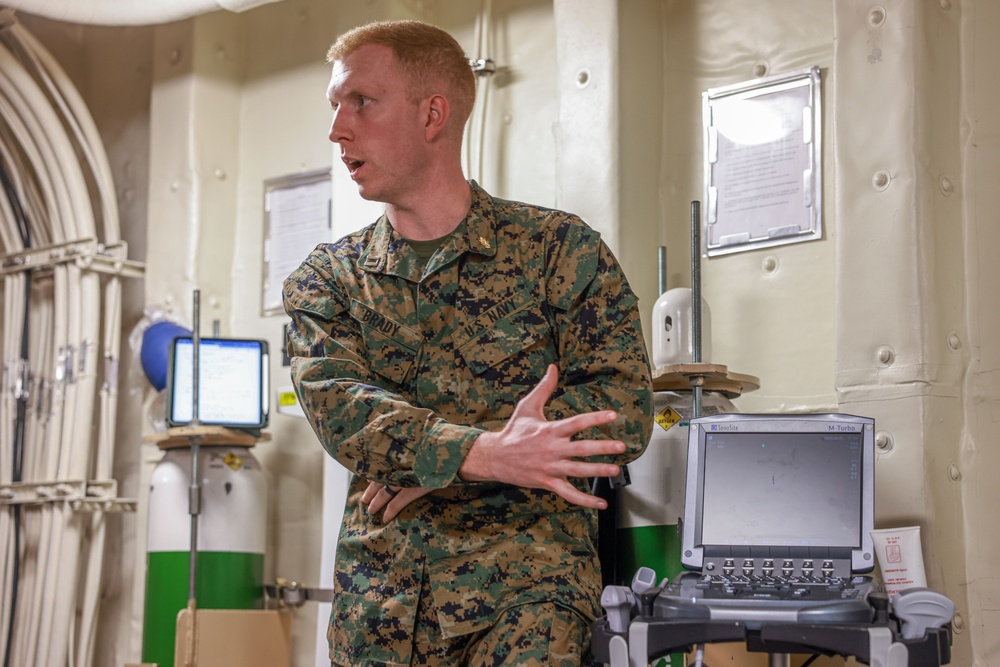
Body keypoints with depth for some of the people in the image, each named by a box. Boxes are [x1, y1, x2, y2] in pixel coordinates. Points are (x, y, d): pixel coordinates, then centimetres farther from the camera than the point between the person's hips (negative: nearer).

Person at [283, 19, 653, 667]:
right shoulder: (325, 279, 11)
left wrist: (424, 460, -12)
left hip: (525, 582, -2)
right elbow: (339, 407, -7)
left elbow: (625, 410, -6)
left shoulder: (559, 248, 4)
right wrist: (486, 455, -24)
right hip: (378, 599, 2)